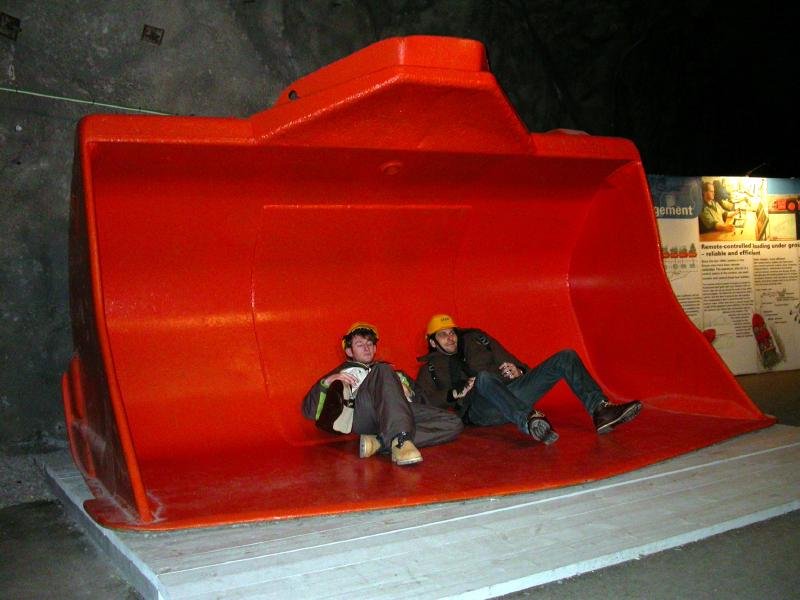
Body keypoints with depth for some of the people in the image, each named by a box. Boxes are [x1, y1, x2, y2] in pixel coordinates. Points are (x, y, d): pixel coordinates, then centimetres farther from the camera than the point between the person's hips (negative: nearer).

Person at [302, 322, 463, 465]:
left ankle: (380, 443, -38)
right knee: (383, 371, -31)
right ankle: (400, 440, -50)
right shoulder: (343, 373, 31)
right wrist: (327, 381, 0)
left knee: (454, 423, -22)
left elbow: (420, 398, 25)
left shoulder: (394, 372, 39)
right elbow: (309, 412, 17)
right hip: (363, 415, -3)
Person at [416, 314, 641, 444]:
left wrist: (518, 371, 2)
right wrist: (456, 393, -12)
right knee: (483, 377, -42)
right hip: (480, 410, -5)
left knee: (566, 357, -7)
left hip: (512, 392, 5)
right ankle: (530, 421, -64)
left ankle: (601, 411, -29)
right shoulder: (431, 368, 17)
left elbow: (509, 360, 25)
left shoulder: (474, 338, 27)